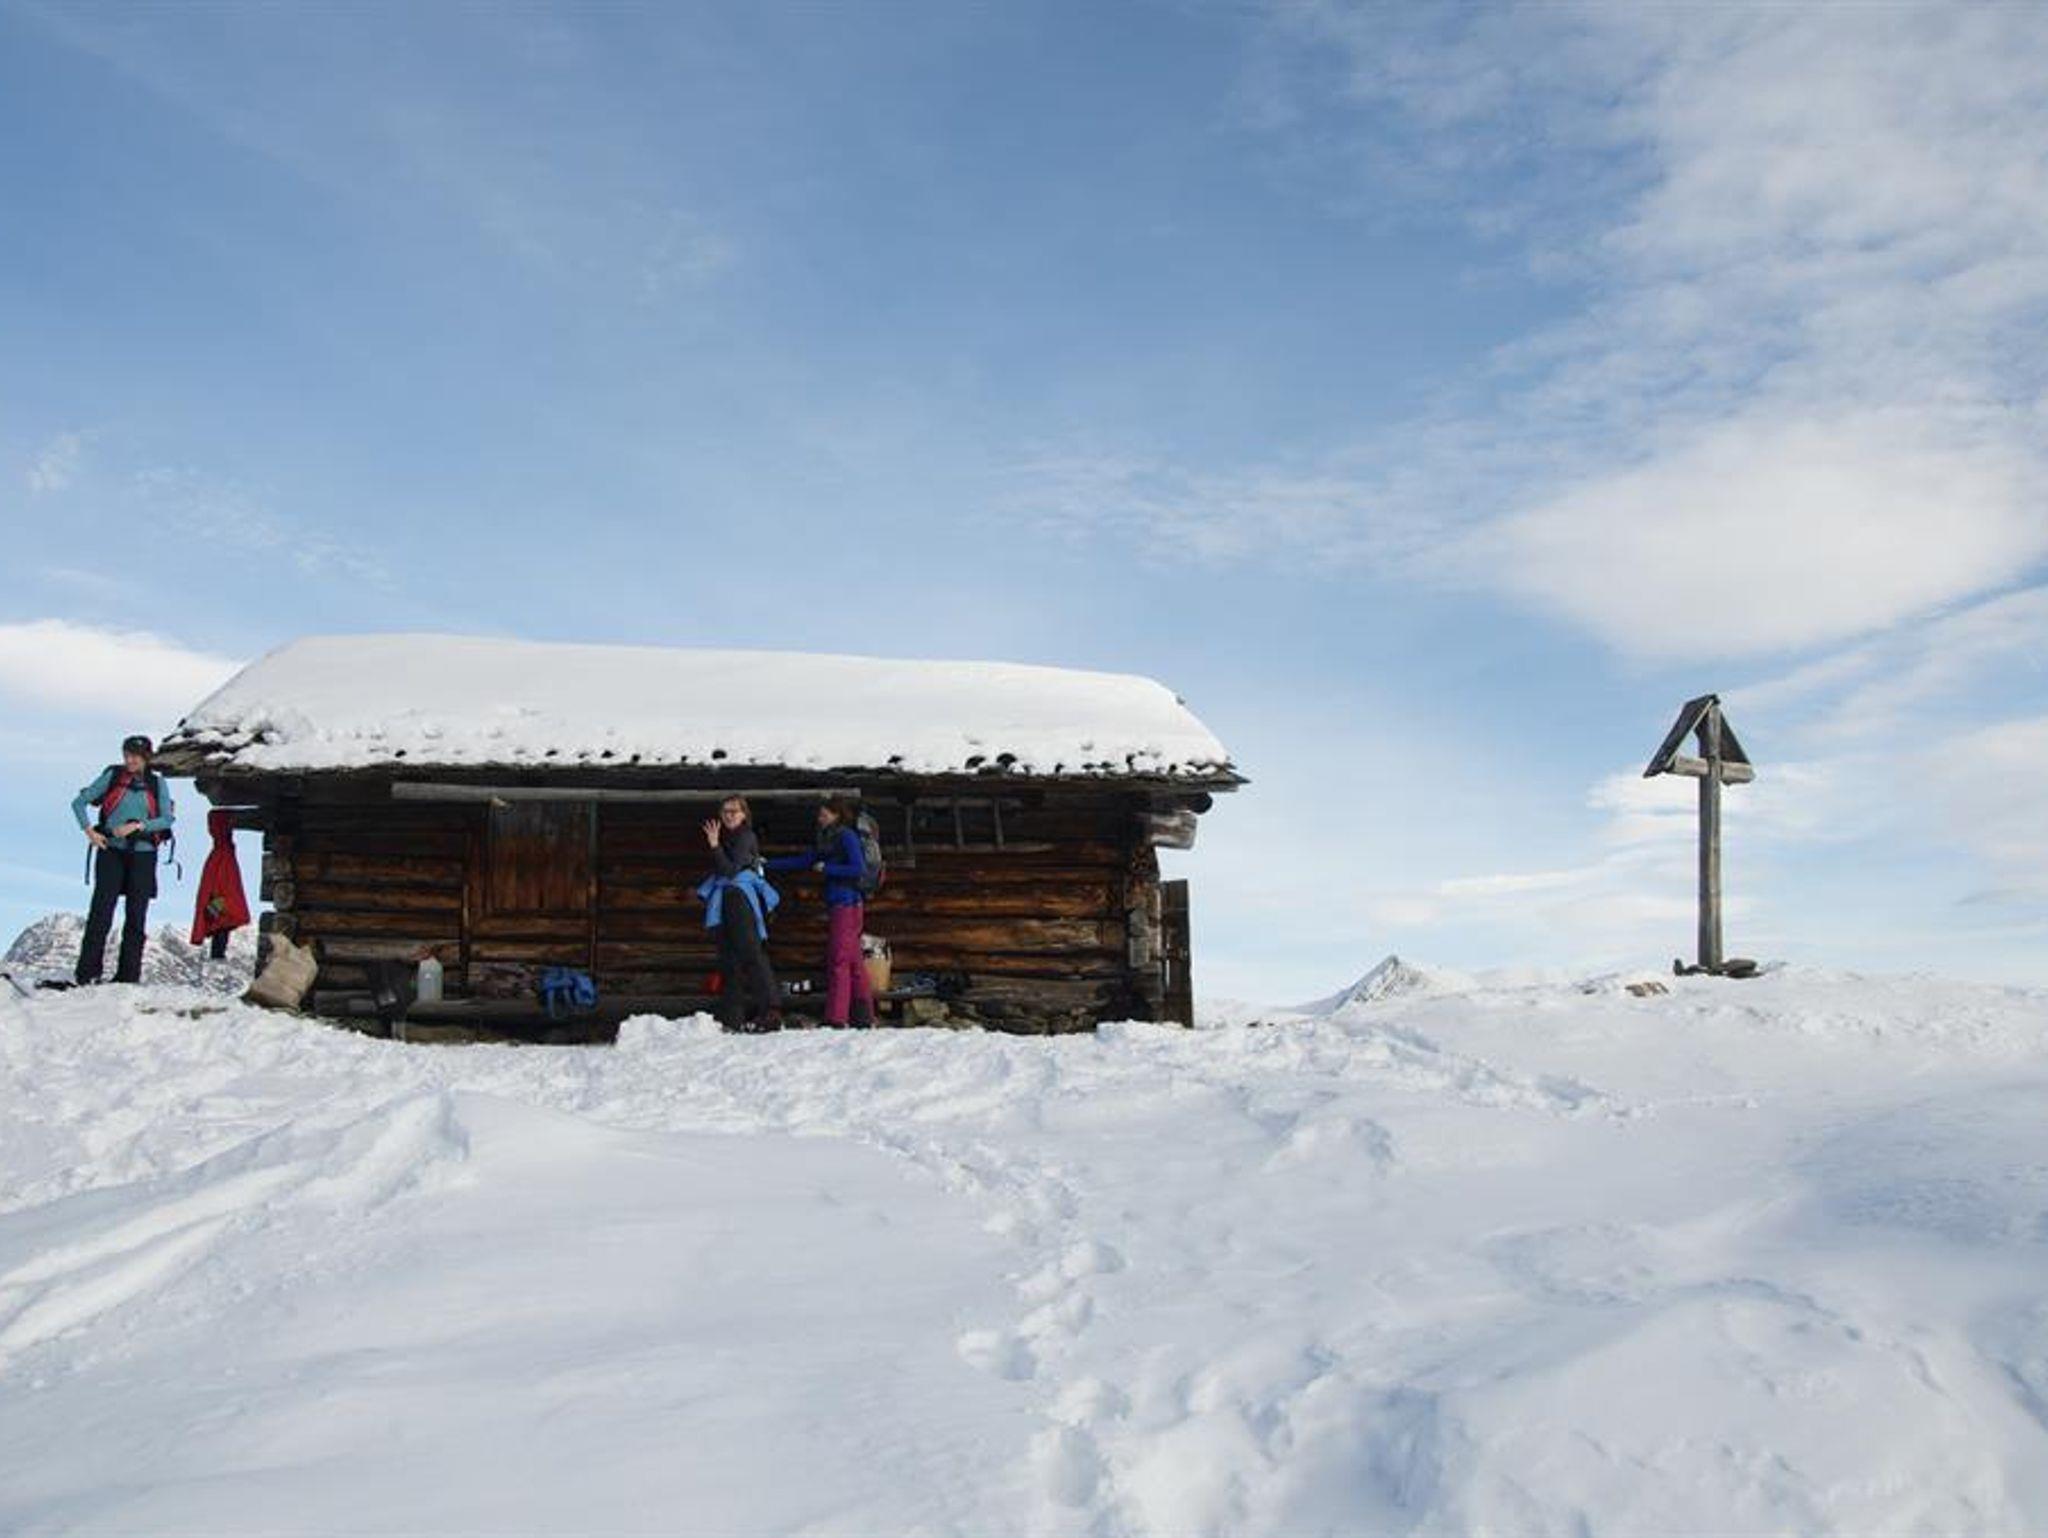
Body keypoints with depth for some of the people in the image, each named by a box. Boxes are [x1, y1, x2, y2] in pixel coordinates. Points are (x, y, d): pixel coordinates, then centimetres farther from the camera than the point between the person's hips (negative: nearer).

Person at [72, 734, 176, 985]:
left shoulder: (157, 783, 7)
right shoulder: (112, 775, 4)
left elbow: (168, 818, -1)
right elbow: (79, 802, 7)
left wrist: (138, 825, -14)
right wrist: (89, 830, -6)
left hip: (142, 854, 1)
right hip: (111, 851, -1)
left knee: (136, 915, 3)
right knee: (101, 910, -8)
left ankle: (128, 974, 8)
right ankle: (87, 972, -5)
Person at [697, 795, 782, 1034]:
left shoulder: (746, 838, -5)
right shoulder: (726, 839, 20)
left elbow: (730, 869, -16)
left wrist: (714, 846, -21)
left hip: (742, 900, -9)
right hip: (725, 902, 9)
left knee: (752, 954, -17)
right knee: (729, 960, 7)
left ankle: (771, 1011, -22)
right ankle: (731, 1017, 9)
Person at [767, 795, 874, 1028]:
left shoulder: (847, 836, -7)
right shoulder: (829, 841, 20)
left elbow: (859, 869, -16)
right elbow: (804, 861, 24)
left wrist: (826, 869, -11)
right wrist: (768, 864, 21)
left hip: (847, 906, -9)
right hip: (838, 906, 9)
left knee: (838, 961, -10)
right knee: (853, 962, 7)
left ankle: (835, 1018, -10)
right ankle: (864, 1017, 9)